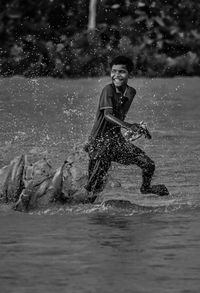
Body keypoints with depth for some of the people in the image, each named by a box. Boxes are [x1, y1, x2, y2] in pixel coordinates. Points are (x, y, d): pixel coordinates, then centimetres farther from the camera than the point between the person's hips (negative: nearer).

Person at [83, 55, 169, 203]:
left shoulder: (131, 92, 3)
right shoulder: (109, 90, -18)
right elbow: (107, 114, -32)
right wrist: (128, 126, -46)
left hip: (117, 139, 6)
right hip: (99, 142, -6)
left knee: (149, 165, 5)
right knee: (95, 188, -13)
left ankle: (146, 188, 34)